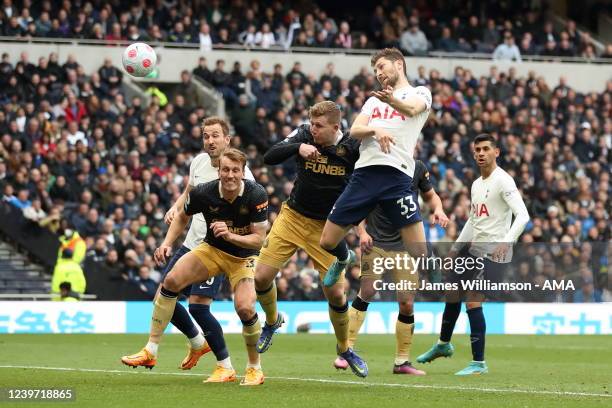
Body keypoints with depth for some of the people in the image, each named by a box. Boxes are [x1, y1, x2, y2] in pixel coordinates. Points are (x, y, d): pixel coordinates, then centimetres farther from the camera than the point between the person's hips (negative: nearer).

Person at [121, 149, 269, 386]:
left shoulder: (256, 195, -24)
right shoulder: (204, 193, -18)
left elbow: (259, 239, -19)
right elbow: (182, 216, 5)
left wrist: (230, 235, -34)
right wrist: (168, 243, -6)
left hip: (243, 256, -3)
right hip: (212, 249, 3)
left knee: (245, 308, -25)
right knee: (171, 280, -17)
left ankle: (255, 368, 1)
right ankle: (150, 352, -8)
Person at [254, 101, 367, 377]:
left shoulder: (353, 148, -15)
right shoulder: (304, 135, -11)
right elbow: (270, 157, -20)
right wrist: (298, 148, -35)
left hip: (327, 227, -2)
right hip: (292, 217, 2)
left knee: (336, 293, -7)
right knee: (261, 278, -7)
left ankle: (344, 349, 20)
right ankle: (272, 321, 27)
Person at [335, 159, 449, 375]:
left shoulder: (418, 168, 2)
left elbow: (430, 196, 18)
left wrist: (438, 209, -4)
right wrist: (362, 232, -9)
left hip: (405, 245, 2)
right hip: (375, 241, -2)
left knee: (407, 304, -2)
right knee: (367, 292, -15)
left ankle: (402, 361, 10)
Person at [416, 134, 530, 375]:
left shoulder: (503, 181, -12)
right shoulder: (476, 184, 15)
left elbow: (522, 216, -22)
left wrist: (506, 242, -34)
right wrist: (456, 247, 23)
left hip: (494, 253, -9)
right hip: (474, 250, 9)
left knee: (473, 302, -16)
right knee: (452, 293, 19)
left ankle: (479, 363, -11)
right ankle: (444, 344, 42)